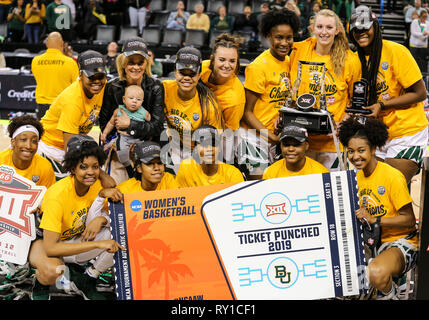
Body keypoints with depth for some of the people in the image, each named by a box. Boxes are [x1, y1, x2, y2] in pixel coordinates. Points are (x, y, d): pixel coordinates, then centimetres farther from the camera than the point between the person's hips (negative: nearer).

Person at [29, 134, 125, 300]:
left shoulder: (97, 184, -14)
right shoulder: (58, 195, -31)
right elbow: (50, 248, -35)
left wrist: (101, 219, -28)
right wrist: (97, 244, -38)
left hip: (78, 239, 6)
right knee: (52, 270, -40)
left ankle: (85, 281, 4)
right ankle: (40, 285, -1)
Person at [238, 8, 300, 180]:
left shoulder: (288, 62, 7)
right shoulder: (258, 66, -14)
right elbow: (247, 111, -12)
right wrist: (272, 136, -18)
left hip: (275, 136, 7)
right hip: (253, 137, -7)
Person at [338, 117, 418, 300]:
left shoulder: (392, 176, -12)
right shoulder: (357, 177, 9)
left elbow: (409, 220, -13)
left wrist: (374, 219, -22)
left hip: (400, 242, -7)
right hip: (371, 242, 7)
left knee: (376, 272, -36)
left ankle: (388, 293, -3)